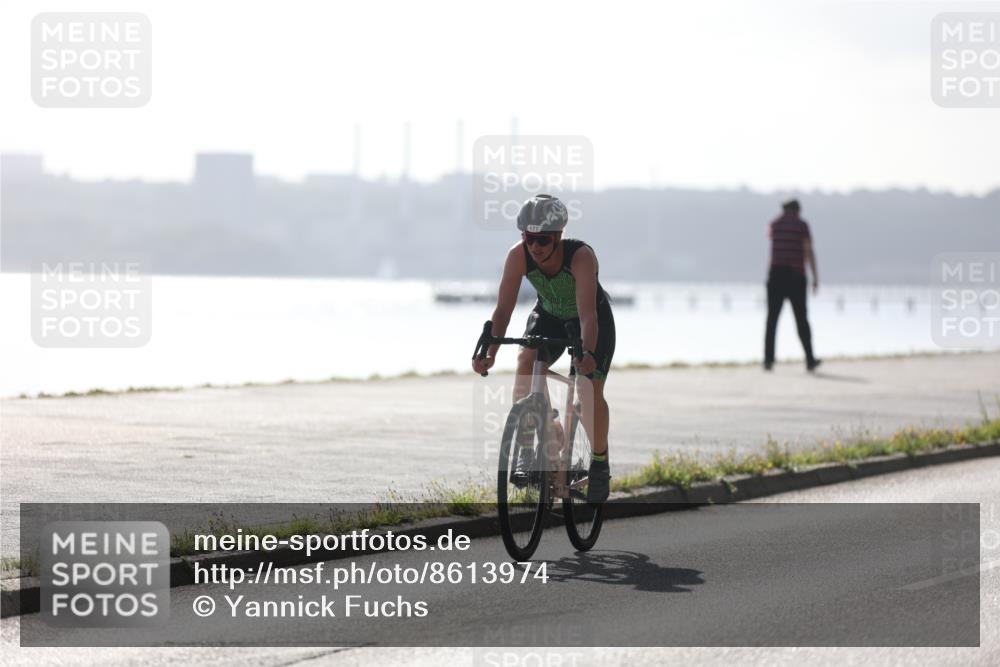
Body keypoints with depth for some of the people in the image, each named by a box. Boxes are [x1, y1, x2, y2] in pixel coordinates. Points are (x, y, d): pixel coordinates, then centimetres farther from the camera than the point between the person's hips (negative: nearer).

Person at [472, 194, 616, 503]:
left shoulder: (581, 256, -38)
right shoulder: (518, 255, -28)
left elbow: (587, 313, -46)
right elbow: (503, 308, -29)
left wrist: (588, 354, -62)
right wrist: (489, 353, -43)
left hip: (595, 318, -3)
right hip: (549, 315, 3)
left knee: (590, 389, -16)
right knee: (526, 361, -26)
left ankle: (600, 462, 8)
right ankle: (524, 448, -16)